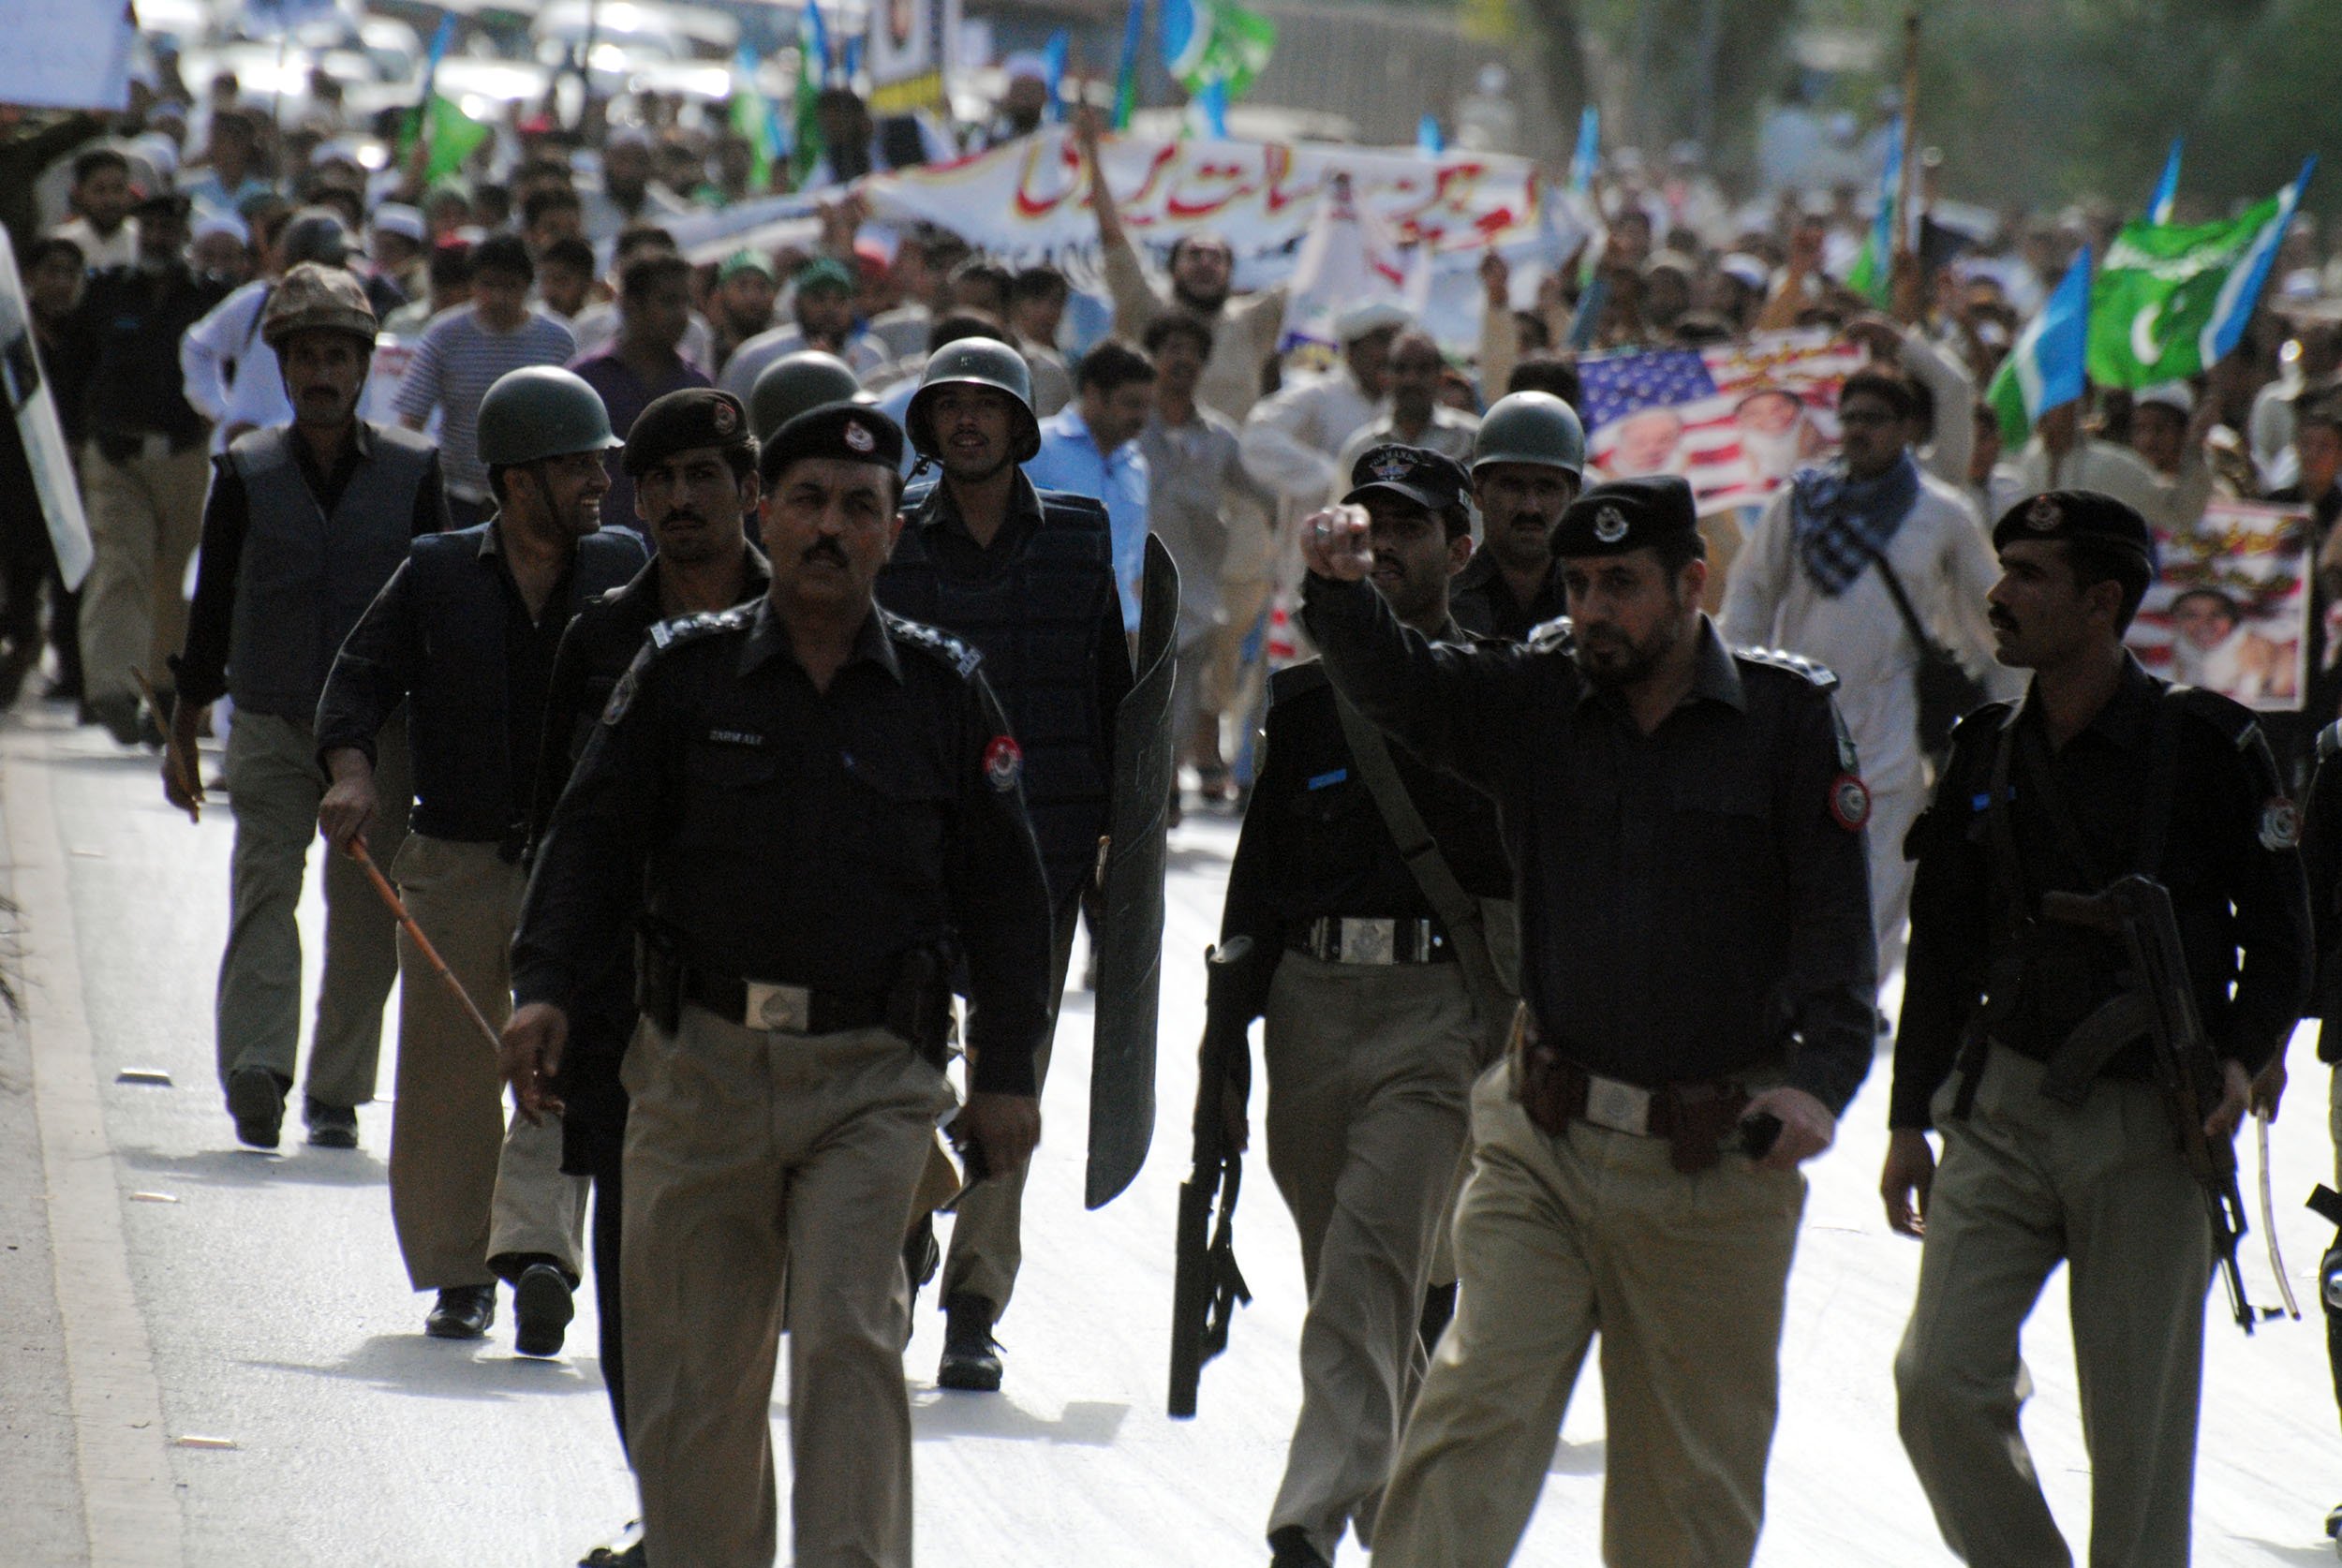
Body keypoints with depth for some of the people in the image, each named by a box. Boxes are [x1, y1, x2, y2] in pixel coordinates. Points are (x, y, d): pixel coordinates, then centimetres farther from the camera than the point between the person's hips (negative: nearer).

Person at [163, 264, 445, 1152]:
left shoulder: (412, 470, 2)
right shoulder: (245, 472, 2)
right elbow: (211, 610, 8)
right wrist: (183, 736, 8)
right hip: (270, 722, -1)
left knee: (366, 916, 3)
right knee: (264, 886, -15)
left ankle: (337, 1093, 13)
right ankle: (256, 1070, -27)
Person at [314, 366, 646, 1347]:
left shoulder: (625, 571, 7)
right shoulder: (437, 574, 4)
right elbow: (361, 679, 3)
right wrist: (351, 774, -13)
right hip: (454, 863, 0)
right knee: (448, 1080, 5)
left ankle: (537, 1248, -27)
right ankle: (458, 1275, 18)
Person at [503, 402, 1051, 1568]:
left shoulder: (944, 691, 6)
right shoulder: (684, 673, 5)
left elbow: (1003, 892, 10)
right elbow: (595, 843, 6)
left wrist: (1006, 1072, 4)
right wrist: (545, 987, -8)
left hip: (872, 1078, -1)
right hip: (701, 1069, 1)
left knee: (847, 1332, -15)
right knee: (693, 1372, 6)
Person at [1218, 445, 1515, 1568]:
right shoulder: (1307, 700, 15)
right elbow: (1259, 873, 17)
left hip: (1440, 1010, -5)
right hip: (1312, 1001, 5)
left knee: (1370, 1264, -17)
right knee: (1345, 1271, 10)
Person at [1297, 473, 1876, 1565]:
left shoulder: (1787, 714, -2)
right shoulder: (1535, 700, 5)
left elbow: (1834, 915, -6)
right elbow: (1390, 683, -7)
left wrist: (1820, 1076, -20)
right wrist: (1338, 590, -29)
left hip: (1716, 1165, -1)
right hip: (1544, 1146, 1)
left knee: (1694, 1474, 8)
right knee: (1474, 1414, -13)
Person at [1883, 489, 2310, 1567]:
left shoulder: (2208, 747, -5)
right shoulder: (1986, 756, 7)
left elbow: (2279, 934, 2)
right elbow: (1942, 952, 15)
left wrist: (2244, 1057, -14)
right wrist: (1909, 1117, 13)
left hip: (2151, 1125, -3)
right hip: (2004, 1107, 4)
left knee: (2138, 1430, 1)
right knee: (1939, 1381, -9)